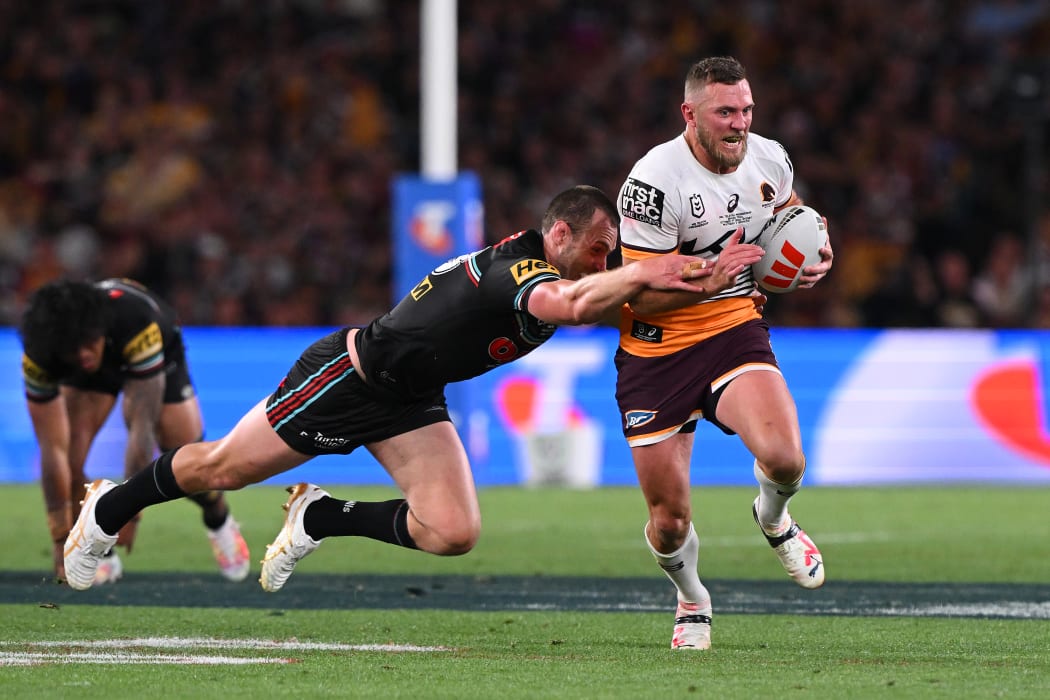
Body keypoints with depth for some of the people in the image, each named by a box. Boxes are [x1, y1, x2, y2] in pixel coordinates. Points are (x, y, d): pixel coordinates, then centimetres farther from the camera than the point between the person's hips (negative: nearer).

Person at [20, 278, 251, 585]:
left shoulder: (138, 324, -47)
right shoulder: (37, 358, -38)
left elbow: (142, 427, -44)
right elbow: (52, 448, -35)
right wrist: (62, 541, -35)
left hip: (160, 353, -1)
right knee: (72, 453, -19)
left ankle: (219, 522, 25)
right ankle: (100, 554, 2)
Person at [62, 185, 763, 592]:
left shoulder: (551, 272, -4)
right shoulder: (517, 266, -31)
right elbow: (569, 303, -52)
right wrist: (641, 273, -52)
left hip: (409, 402, 8)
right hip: (350, 370, -8)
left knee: (454, 534, -10)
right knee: (217, 470, 9)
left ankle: (319, 518, 14)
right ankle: (109, 508, 36)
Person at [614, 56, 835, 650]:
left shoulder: (769, 160, -3)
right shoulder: (655, 182, -21)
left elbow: (789, 213, 22)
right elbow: (642, 296, -19)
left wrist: (814, 258, 1)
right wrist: (711, 277, -34)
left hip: (735, 329, 3)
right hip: (657, 350, -3)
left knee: (783, 458, -26)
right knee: (670, 522, 0)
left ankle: (773, 519, 12)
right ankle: (692, 601, 35)